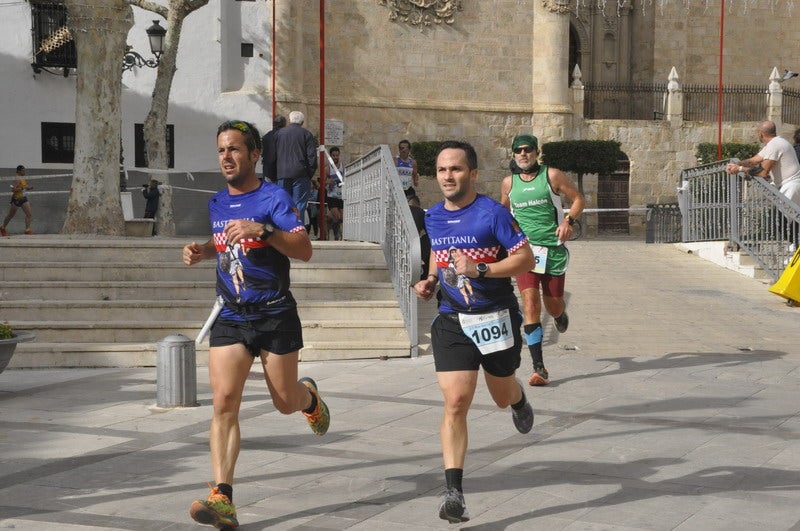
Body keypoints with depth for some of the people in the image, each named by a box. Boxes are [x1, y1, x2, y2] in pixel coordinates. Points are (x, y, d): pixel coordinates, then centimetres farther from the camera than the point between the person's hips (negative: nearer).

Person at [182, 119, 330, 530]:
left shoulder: (273, 198, -10)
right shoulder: (216, 203, 9)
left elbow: (304, 250, -21)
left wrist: (263, 230, -34)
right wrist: (202, 251, 9)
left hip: (275, 316, -4)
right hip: (230, 318, 4)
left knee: (285, 403, 10)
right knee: (224, 402, -12)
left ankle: (309, 396, 49)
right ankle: (222, 497, -16)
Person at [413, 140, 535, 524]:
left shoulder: (492, 213, -12)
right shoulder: (433, 217, 6)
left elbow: (526, 258, -13)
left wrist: (479, 269, -24)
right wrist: (431, 280, 6)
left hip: (496, 318, -3)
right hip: (451, 320, 3)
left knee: (503, 397, 17)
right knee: (455, 402, -12)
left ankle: (519, 401, 58)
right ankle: (453, 492, -12)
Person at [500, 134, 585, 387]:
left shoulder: (552, 175, -2)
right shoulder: (508, 183, 5)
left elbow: (578, 199, 4)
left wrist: (569, 221, -13)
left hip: (553, 249, -1)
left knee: (553, 307, 10)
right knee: (530, 306, -14)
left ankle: (561, 314, 52)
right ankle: (539, 368, -12)